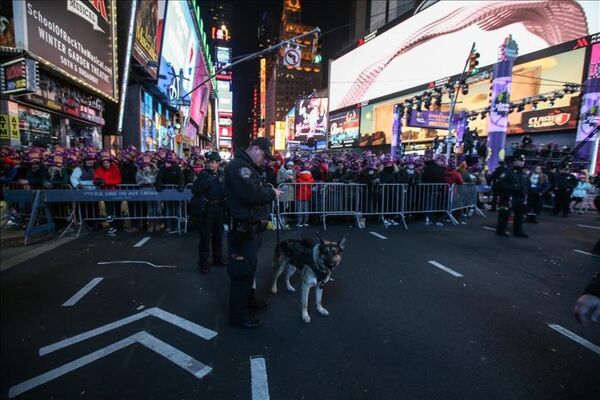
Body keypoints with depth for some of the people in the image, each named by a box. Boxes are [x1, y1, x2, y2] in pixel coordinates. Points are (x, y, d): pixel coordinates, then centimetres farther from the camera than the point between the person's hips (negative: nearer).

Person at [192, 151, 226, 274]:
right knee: (205, 237, -1)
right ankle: (203, 263, 8)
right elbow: (194, 190, -12)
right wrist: (206, 182, -23)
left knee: (218, 235, 15)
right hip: (206, 209, -3)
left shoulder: (222, 176, 7)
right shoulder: (203, 175, 0)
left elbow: (227, 191, 11)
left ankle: (218, 258, 29)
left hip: (219, 209, 4)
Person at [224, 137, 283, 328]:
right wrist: (272, 193, -15)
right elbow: (252, 194, -29)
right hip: (243, 228, -11)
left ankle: (248, 299, 39)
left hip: (251, 227, 11)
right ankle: (238, 314, 11)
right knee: (242, 269, -2)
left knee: (249, 266, 22)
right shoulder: (239, 165, -18)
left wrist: (269, 190, 0)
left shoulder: (248, 166, 17)